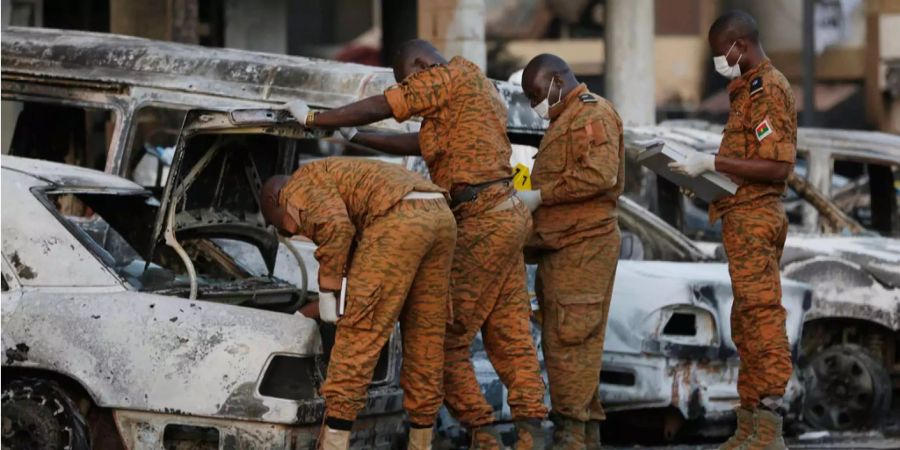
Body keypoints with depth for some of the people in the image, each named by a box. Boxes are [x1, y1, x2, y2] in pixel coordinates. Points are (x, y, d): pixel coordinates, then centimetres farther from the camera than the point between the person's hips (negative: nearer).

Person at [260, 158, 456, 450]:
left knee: (358, 336, -4)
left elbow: (336, 227, -9)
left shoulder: (299, 188, 10)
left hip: (400, 225, -9)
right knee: (425, 338, 16)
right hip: (440, 219, 9)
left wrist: (326, 296, -2)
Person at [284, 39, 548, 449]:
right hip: (506, 215, 10)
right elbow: (416, 145, 27)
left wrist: (315, 119, 2)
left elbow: (380, 108, -9)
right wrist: (351, 135, 25)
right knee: (511, 335, 8)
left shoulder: (451, 75, -6)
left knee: (446, 337, -3)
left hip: (481, 221, -10)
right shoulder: (480, 92, 24)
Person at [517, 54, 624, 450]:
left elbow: (599, 174, -21)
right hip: (562, 248, 11)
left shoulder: (593, 113, -8)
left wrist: (540, 195, -18)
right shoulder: (566, 119, 25)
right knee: (561, 341, 11)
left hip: (583, 246, -11)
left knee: (571, 340, -12)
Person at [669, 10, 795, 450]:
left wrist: (713, 162, -19)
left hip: (753, 216, -11)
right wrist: (706, 173, 10)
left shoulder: (767, 88, -13)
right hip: (746, 217, 11)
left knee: (761, 320, -11)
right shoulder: (751, 87, 17)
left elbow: (777, 166, -20)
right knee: (747, 324, 13)